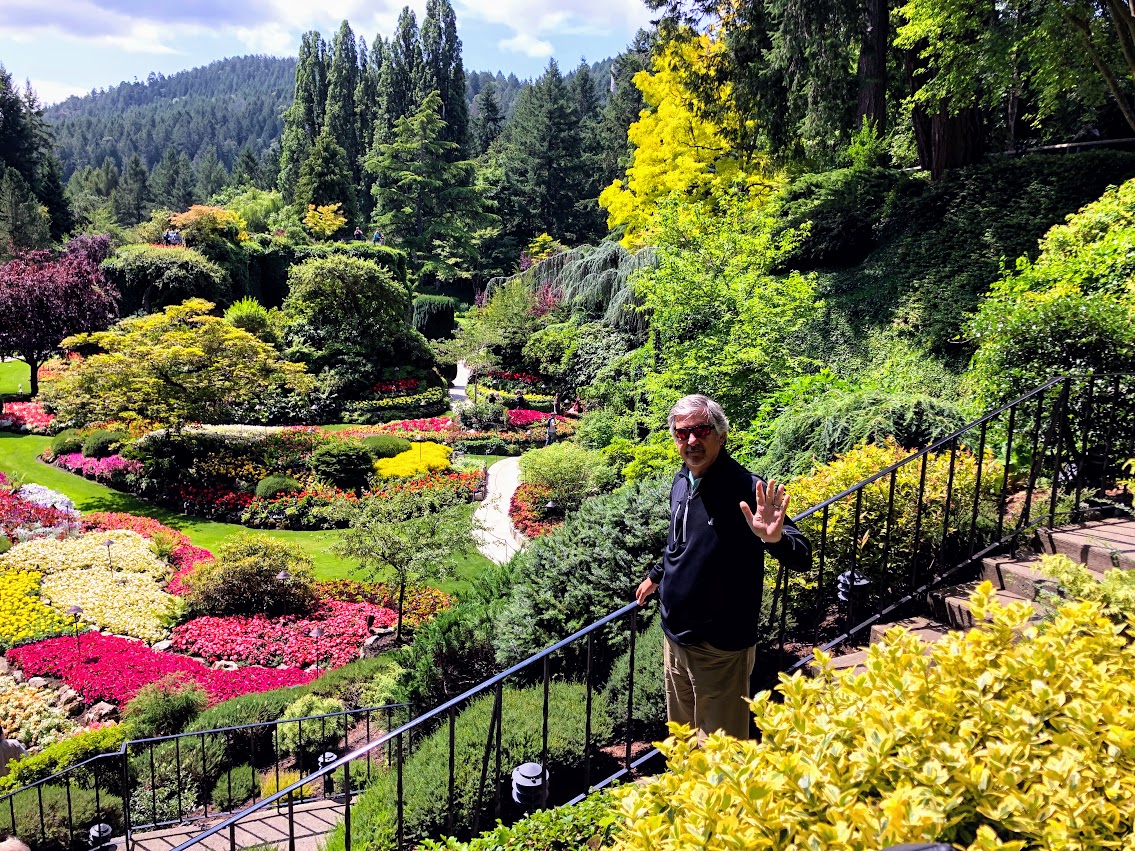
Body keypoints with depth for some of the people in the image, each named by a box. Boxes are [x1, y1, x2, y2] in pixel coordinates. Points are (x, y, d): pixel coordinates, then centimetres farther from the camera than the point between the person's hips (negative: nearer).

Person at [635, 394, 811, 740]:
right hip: (675, 636, 7)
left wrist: (776, 539, -46)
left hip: (721, 647, -7)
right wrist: (656, 575, 34)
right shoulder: (680, 484, 2)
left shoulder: (746, 489, -20)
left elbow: (802, 558, -25)